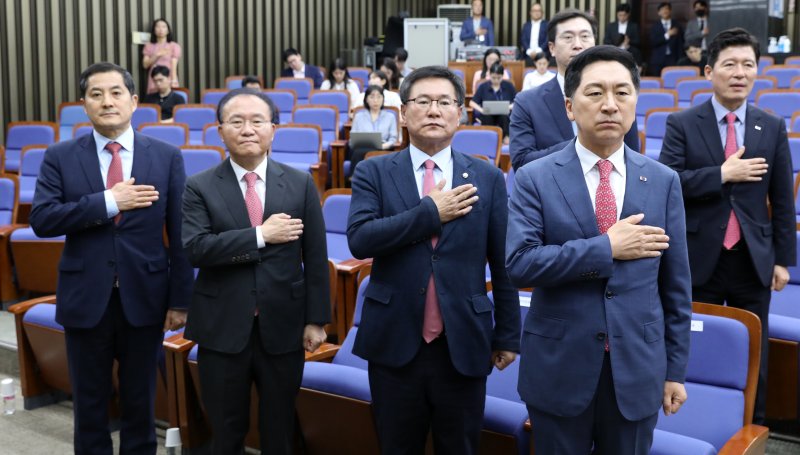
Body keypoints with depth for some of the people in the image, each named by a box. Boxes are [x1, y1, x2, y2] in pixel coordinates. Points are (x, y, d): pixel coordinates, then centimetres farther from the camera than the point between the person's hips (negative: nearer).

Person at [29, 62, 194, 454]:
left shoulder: (167, 157, -2)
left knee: (140, 402, 15)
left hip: (144, 297, 0)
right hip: (85, 299, 0)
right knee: (89, 405, 14)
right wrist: (108, 201, -20)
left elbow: (179, 234, -2)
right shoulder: (60, 157, 0)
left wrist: (180, 300, -3)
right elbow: (41, 219, -12)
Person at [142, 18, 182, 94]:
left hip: (169, 82, -2)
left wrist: (174, 82, -15)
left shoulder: (174, 46, 4)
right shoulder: (149, 46, 12)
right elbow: (145, 64, 4)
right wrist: (157, 55, -10)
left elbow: (174, 66, -3)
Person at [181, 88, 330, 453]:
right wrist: (261, 235, -20)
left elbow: (315, 258, 2)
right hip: (222, 330, -1)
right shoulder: (200, 187, -2)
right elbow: (196, 248, -17)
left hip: (283, 328, 1)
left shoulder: (301, 184, 1)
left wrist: (316, 320, 0)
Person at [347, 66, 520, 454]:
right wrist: (431, 212, -17)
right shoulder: (373, 173, 0)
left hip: (464, 345, 0)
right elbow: (359, 239, -15)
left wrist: (507, 335, 5)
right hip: (394, 342, 0)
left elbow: (503, 264, 4)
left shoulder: (488, 178, 2)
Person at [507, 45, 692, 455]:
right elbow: (519, 264, -17)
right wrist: (606, 248, -19)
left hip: (637, 368, 2)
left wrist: (676, 370, 5)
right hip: (558, 368, -1)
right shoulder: (535, 179, -6)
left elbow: (675, 285, 4)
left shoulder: (663, 182, 1)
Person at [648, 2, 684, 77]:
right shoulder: (654, 27, 9)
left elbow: (681, 43, 10)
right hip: (658, 60, 0)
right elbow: (653, 42, -5)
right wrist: (667, 35, -13)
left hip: (673, 60, 0)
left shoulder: (677, 26, 11)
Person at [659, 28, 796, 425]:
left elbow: (782, 200, 7)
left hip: (753, 260, 2)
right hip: (699, 258, -2)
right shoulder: (682, 124, -3)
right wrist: (723, 174, -21)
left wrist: (783, 258, 5)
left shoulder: (773, 128, 5)